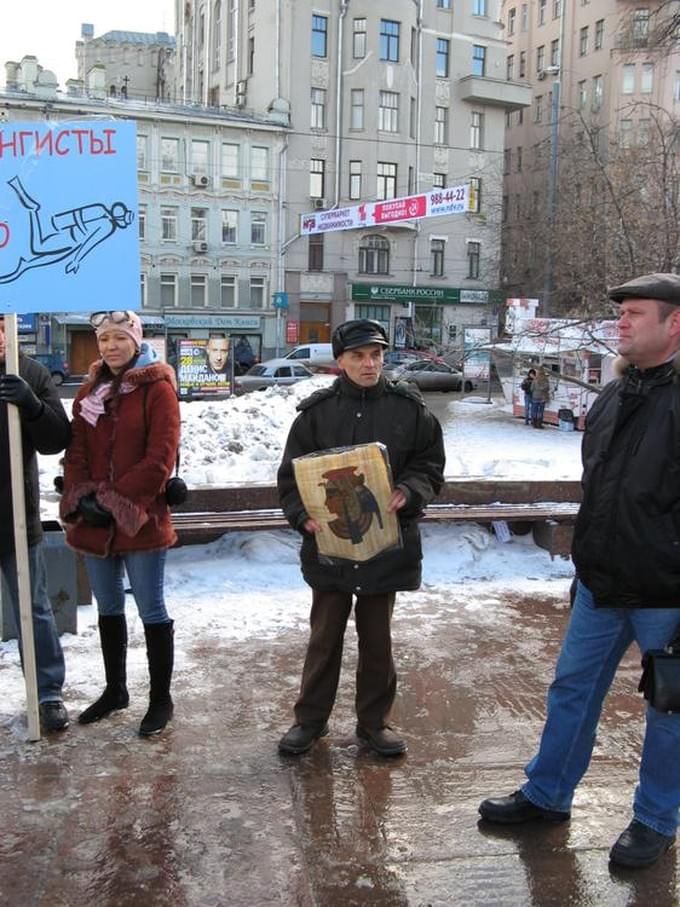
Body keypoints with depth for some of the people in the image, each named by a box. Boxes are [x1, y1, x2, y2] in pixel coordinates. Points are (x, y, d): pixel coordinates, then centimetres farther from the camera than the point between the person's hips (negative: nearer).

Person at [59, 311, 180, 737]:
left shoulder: (158, 389, -8)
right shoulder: (90, 390, 11)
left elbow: (160, 457, -15)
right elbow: (76, 450, 7)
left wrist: (117, 501, -17)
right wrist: (83, 497, -9)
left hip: (141, 520, -6)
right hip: (94, 522, 6)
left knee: (151, 611, 2)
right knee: (109, 609, 18)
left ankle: (161, 698, 16)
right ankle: (115, 689, 34)